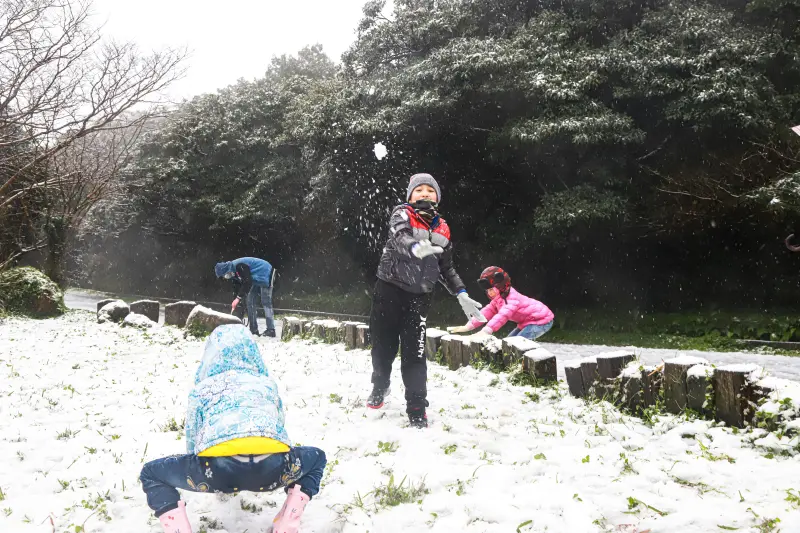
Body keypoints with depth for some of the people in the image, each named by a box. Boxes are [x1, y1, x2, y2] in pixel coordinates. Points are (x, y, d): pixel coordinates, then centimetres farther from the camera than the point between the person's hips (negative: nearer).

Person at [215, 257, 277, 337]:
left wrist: (238, 298, -29)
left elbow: (247, 282, -31)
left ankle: (271, 330, -12)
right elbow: (244, 283, 13)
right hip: (257, 279, 10)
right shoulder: (235, 267, 4)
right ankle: (254, 330, 9)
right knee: (250, 301, 6)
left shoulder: (239, 266, -27)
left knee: (266, 303, -13)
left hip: (266, 276, -10)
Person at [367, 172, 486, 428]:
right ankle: (379, 389, 37)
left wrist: (462, 294, 4)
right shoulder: (401, 214, -6)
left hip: (419, 296, 2)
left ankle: (417, 410, 3)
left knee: (414, 353, -3)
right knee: (384, 346, 10)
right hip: (389, 290, -2)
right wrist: (416, 247, -51)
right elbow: (399, 238, -29)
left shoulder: (442, 228, 8)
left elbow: (446, 268, 16)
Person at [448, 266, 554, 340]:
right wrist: (468, 326, -9)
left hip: (541, 321, -10)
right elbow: (487, 311, 2)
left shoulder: (512, 298, -26)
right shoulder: (499, 299, 6)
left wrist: (486, 331, -54)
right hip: (528, 321, 10)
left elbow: (503, 315, -42)